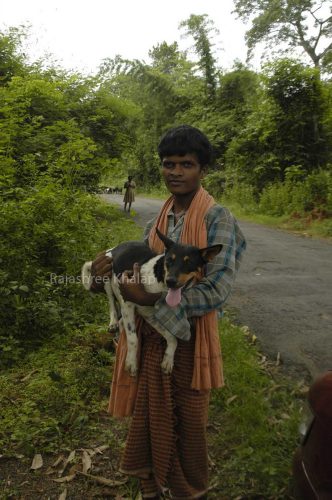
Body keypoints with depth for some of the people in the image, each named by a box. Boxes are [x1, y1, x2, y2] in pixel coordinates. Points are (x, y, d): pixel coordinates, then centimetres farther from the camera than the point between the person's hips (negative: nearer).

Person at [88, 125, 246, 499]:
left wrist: (150, 299, -24)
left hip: (188, 337, -4)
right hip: (150, 335, 5)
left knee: (187, 422, 16)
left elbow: (216, 291, -22)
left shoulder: (217, 219, -15)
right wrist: (107, 270, -12)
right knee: (151, 415, 19)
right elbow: (139, 267, 8)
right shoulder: (158, 220, 4)